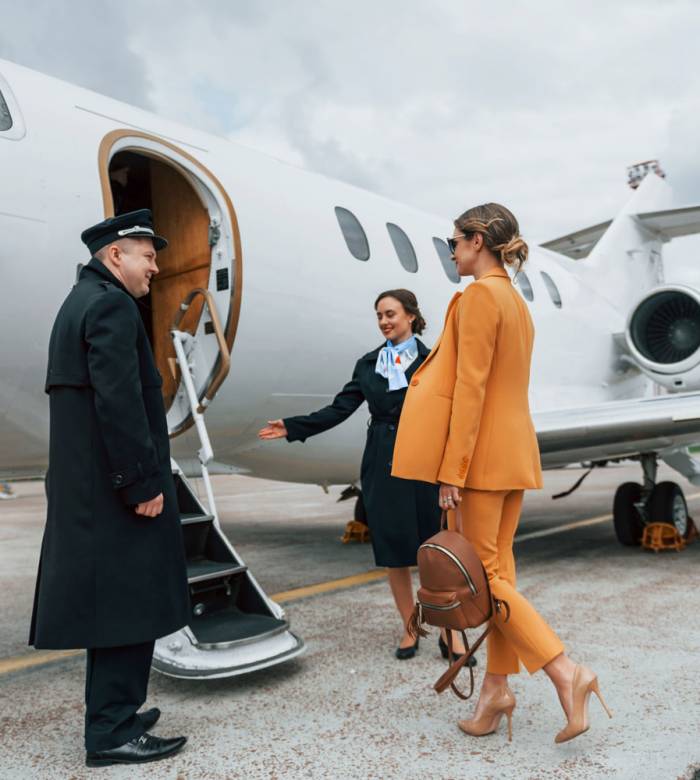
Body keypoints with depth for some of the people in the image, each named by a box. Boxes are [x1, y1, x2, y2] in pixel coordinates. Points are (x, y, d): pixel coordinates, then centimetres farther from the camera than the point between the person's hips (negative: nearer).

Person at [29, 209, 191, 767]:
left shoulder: (80, 302, 19)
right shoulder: (112, 305, -13)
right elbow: (118, 401, -22)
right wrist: (143, 483, -20)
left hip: (90, 486, 10)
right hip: (115, 488, -10)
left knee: (113, 604, 16)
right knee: (131, 604, -3)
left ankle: (112, 714, 26)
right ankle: (113, 732, 6)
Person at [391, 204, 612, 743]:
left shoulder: (479, 294, -13)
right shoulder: (516, 300, 16)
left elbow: (470, 386, -19)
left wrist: (450, 469, -18)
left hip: (483, 452, -9)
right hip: (516, 452, 9)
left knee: (481, 569, -1)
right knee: (499, 566, 11)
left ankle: (565, 669, -6)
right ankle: (496, 687, 18)